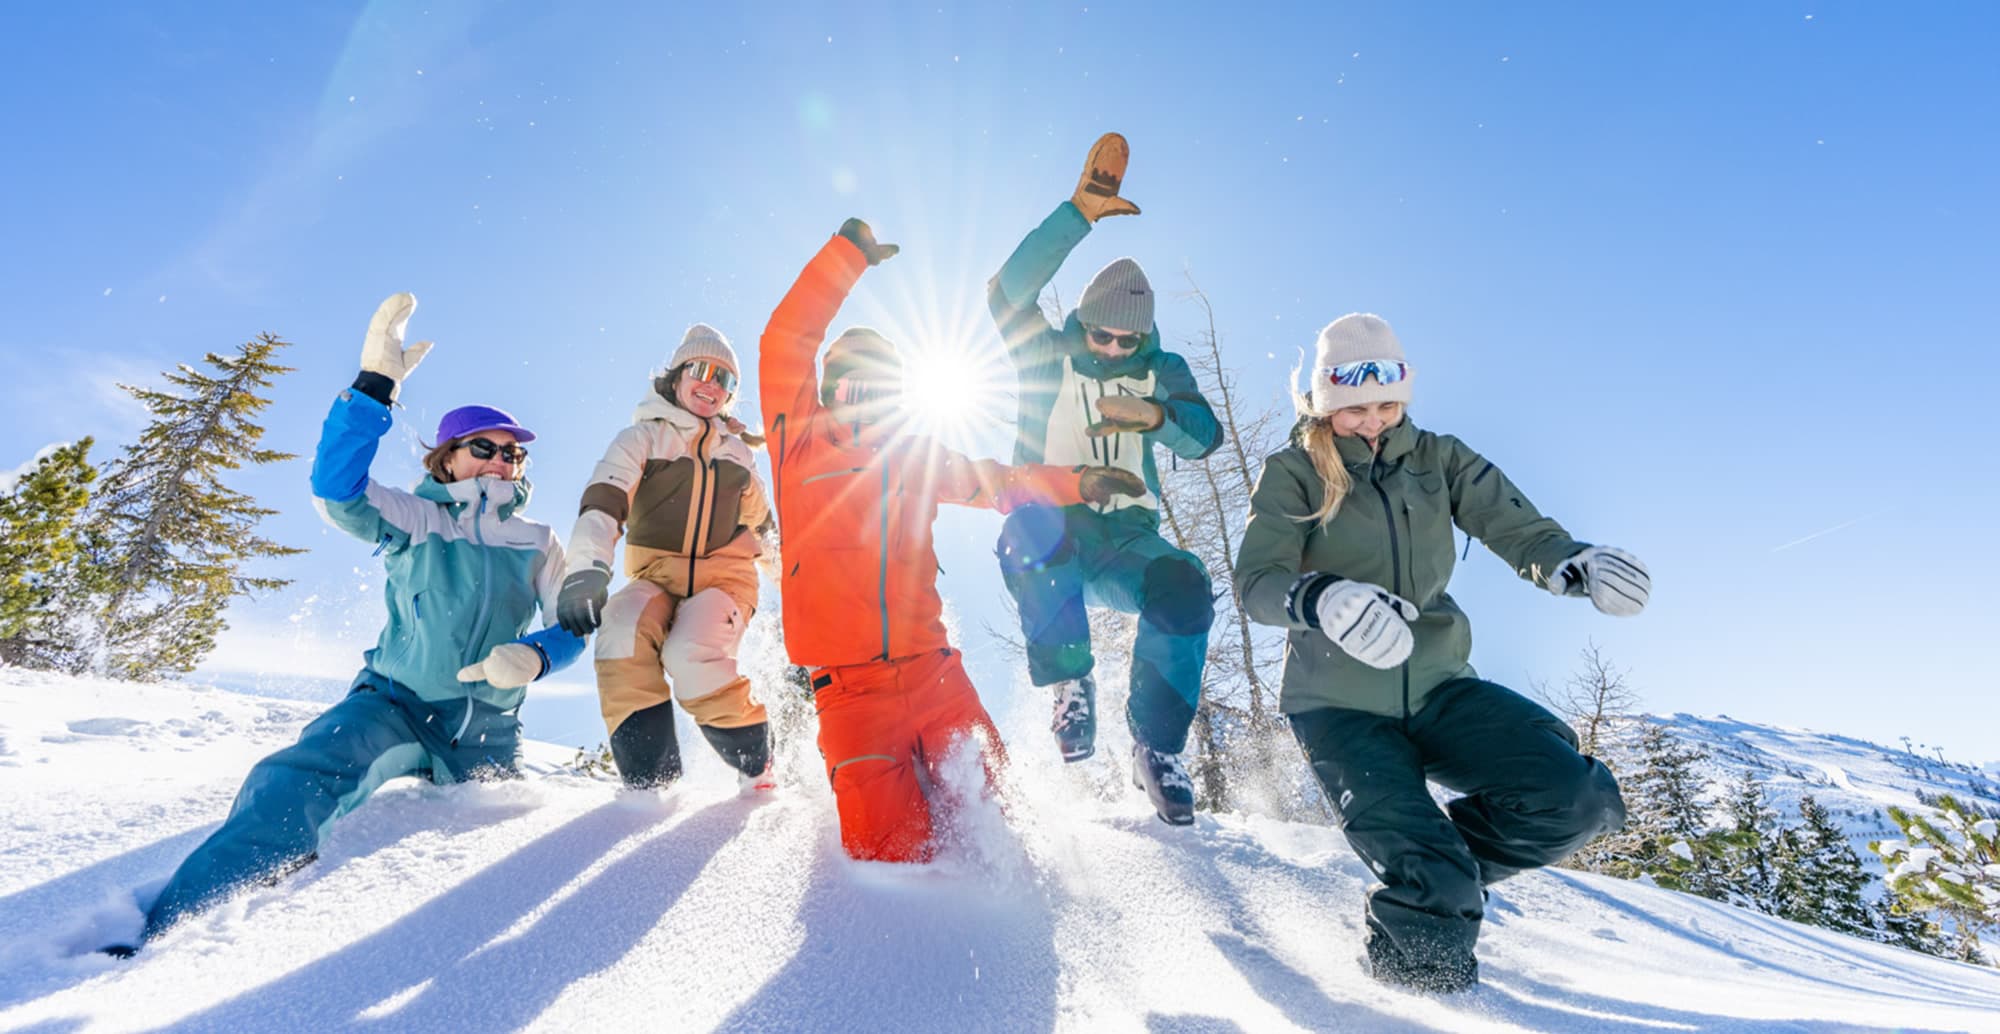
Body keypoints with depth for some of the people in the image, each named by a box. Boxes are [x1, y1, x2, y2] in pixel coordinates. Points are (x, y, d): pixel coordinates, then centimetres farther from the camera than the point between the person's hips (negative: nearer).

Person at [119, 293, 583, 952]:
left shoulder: (537, 544, 6)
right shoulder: (416, 521, 1)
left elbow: (571, 628, 3)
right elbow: (337, 490, -18)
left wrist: (532, 656, -22)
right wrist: (375, 384, -28)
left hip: (485, 733, 3)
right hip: (395, 700, -3)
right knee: (294, 785, -30)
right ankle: (168, 925, -32)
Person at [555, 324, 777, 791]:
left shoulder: (737, 453, 17)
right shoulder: (641, 438, 6)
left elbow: (760, 525, 31)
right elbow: (602, 502, -14)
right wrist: (587, 568, -32)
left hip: (725, 578, 1)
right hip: (657, 576, 0)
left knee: (693, 658, -31)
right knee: (621, 636, -34)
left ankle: (757, 769, -9)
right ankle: (648, 779, -21)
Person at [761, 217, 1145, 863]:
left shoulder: (917, 456, 17)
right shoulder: (800, 441, 6)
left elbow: (997, 484, 28)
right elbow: (785, 343, 0)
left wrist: (1075, 482, 16)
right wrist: (847, 253, 1)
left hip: (933, 671, 4)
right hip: (850, 685, -3)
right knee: (893, 854, -6)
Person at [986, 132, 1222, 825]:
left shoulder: (1160, 371, 11)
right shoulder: (1050, 356, 5)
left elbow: (1204, 435, -4)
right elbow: (1009, 289, -12)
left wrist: (1157, 416, -26)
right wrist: (1079, 213, -19)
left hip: (1125, 539, 2)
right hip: (1051, 534, -1)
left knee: (1184, 587, -30)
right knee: (1031, 529, -38)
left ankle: (1157, 749, -11)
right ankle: (1071, 682, -21)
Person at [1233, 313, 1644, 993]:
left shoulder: (1437, 459, 6)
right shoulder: (1291, 475, -5)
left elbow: (1517, 528, -3)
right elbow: (1256, 582, -17)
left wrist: (1573, 563, -27)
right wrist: (1321, 598, -39)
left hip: (1435, 688, 5)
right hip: (1339, 705, -4)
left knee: (1578, 798, -15)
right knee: (1434, 898, -17)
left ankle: (1427, 874, 10)